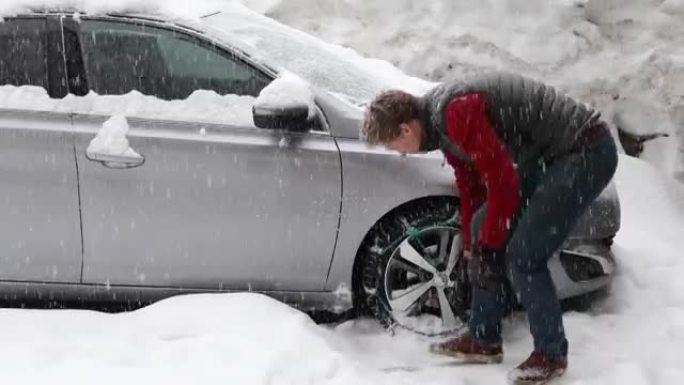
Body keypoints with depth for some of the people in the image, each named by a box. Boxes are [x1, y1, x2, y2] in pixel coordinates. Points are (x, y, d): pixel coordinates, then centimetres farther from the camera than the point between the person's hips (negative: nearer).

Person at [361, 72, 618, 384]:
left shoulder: (458, 113, -25)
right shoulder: (440, 117, 7)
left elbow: (503, 183, -23)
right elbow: (469, 186, 17)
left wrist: (488, 247, -10)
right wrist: (472, 246, 21)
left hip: (587, 151, -10)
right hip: (546, 154, 10)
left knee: (521, 257, -12)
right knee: (482, 228, 10)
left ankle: (551, 354, 7)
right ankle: (483, 340, 21)